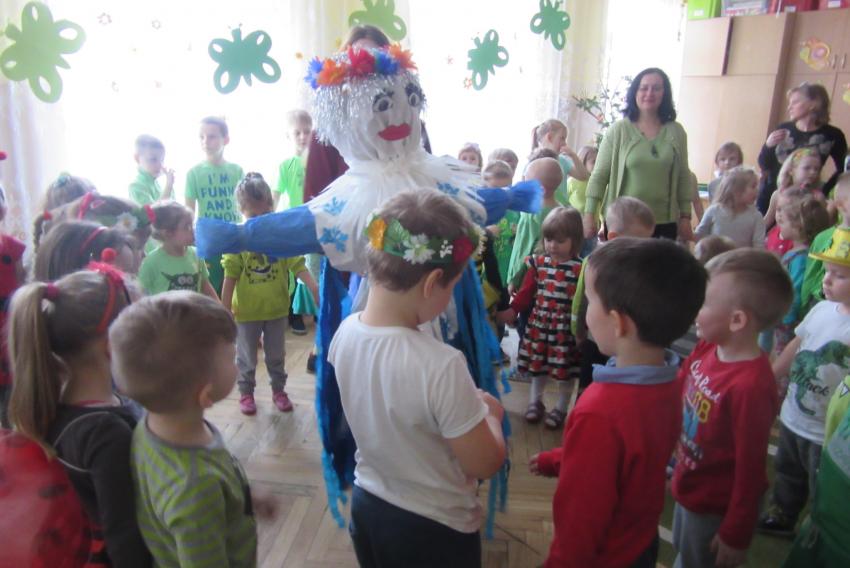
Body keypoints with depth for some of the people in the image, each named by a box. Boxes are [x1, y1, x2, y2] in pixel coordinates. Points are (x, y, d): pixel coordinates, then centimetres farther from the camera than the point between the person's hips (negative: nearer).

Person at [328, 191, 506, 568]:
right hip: (434, 528, -5)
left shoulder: (344, 333, -13)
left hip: (366, 507, 5)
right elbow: (485, 464, -21)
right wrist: (490, 414, -4)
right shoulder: (441, 365, -33)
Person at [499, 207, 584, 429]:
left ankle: (560, 408, 27)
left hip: (566, 326, -3)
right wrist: (513, 309, -4)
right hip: (539, 322, 3)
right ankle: (535, 401, 34)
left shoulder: (580, 268, -11)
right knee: (538, 364, 15)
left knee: (564, 369, 8)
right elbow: (526, 290, 4)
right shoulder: (538, 263, 1)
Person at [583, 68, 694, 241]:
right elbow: (599, 175, -2)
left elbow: (683, 176, 11)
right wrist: (589, 214, -6)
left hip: (664, 223, 2)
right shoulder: (618, 130, -2)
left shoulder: (676, 132, 6)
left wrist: (685, 217, 8)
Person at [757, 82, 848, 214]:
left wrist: (823, 192, -1)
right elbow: (764, 165, 6)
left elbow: (842, 170, 5)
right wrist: (768, 145, -11)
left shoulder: (832, 135, -5)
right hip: (770, 195, 3)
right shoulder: (784, 129, 1)